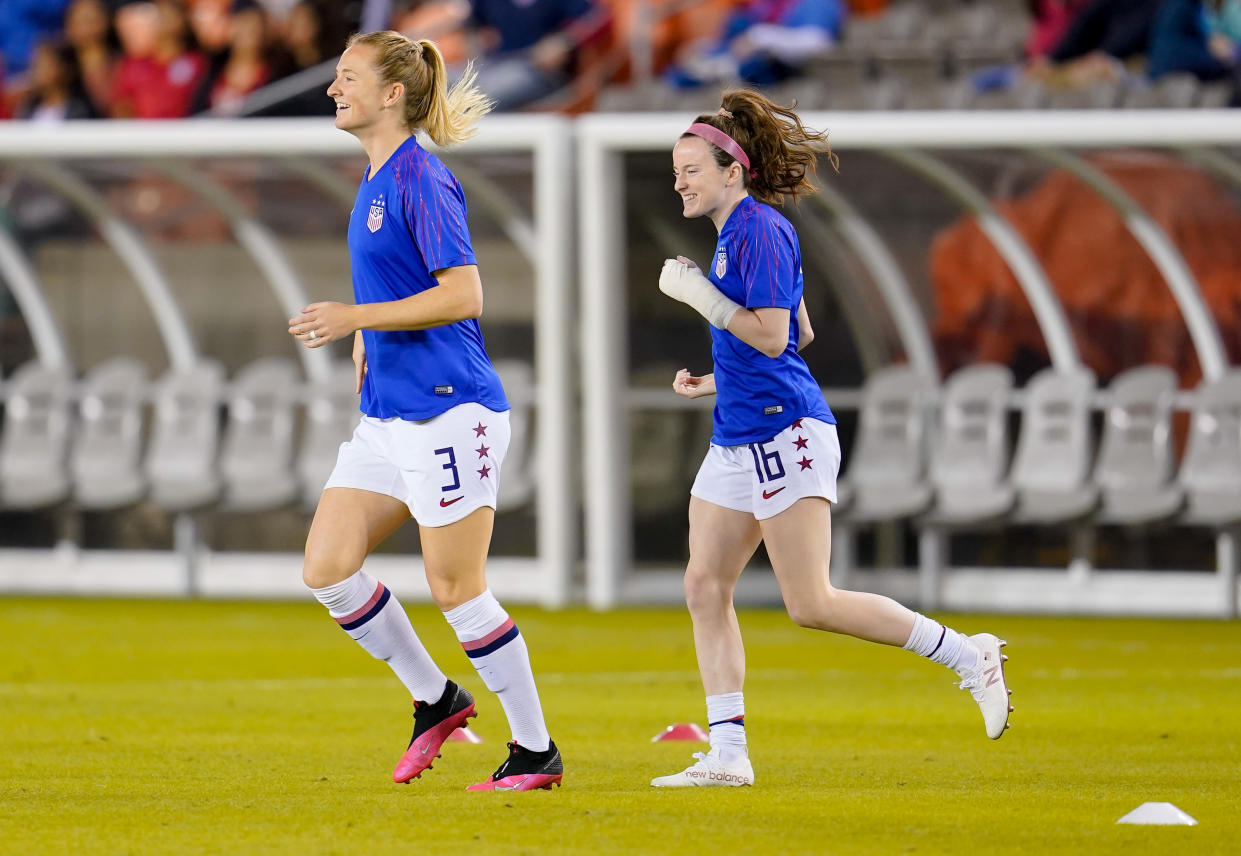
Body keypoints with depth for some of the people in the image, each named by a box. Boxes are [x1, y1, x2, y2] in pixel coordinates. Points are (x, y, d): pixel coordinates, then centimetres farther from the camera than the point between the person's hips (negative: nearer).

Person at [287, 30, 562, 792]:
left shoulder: (421, 180, -14)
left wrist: (357, 319, -20)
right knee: (327, 567, 2)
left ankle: (537, 751, 7)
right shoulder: (376, 180, 15)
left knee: (456, 589, -5)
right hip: (388, 416, 9)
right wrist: (364, 348, 17)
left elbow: (463, 296, -21)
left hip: (449, 409, -9)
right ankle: (435, 700, 17)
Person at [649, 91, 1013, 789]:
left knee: (813, 606, -13)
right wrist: (715, 380, 25)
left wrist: (699, 293, -15)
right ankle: (728, 753, 3)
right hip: (739, 440, 10)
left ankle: (970, 657, -4)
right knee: (705, 586, 3)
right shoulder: (736, 232, 18)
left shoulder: (759, 229, -12)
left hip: (785, 433, -10)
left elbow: (773, 337, -20)